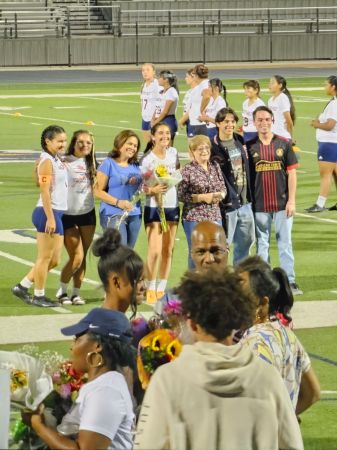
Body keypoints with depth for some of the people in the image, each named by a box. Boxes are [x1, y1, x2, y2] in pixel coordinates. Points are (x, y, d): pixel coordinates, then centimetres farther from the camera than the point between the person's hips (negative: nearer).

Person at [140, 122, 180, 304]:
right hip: (153, 207, -5)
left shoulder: (173, 152, 5)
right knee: (155, 251, -12)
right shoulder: (147, 159, -9)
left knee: (168, 250, 8)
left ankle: (161, 289, 18)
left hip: (172, 206, 5)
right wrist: (153, 190, -28)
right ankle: (150, 289, -2)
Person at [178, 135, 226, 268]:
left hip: (215, 217, 5)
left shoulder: (215, 166, 10)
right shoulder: (188, 170, -7)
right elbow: (181, 195, -10)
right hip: (194, 218, -5)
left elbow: (223, 188, 17)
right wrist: (203, 197, -16)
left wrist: (220, 195, -6)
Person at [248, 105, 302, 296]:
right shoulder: (250, 147, 2)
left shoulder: (284, 144, 2)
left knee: (285, 243, 2)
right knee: (262, 244, 7)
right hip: (259, 206, 0)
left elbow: (292, 173, 2)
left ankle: (290, 281, 6)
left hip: (282, 203, 0)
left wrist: (291, 200, -4)